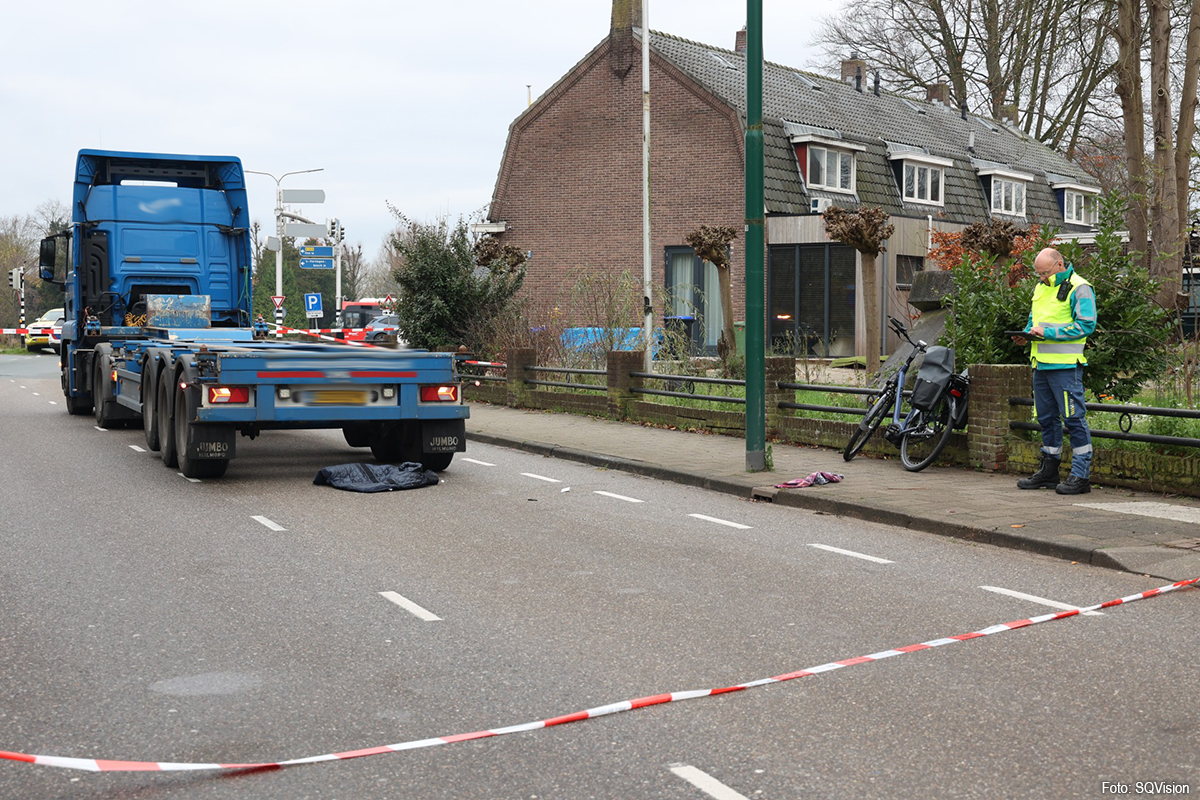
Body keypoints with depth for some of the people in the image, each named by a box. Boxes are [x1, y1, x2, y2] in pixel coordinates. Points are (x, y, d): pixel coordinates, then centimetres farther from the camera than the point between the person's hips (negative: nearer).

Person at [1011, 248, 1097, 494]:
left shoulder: (1079, 289, -8)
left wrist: (1048, 332, -19)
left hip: (1065, 365, -8)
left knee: (1074, 418, -6)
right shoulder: (1041, 287, 17)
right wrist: (1027, 334, 6)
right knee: (1046, 418, 14)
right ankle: (1049, 471, 25)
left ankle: (1081, 475, -2)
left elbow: (1085, 325, -16)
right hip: (1041, 363, 8)